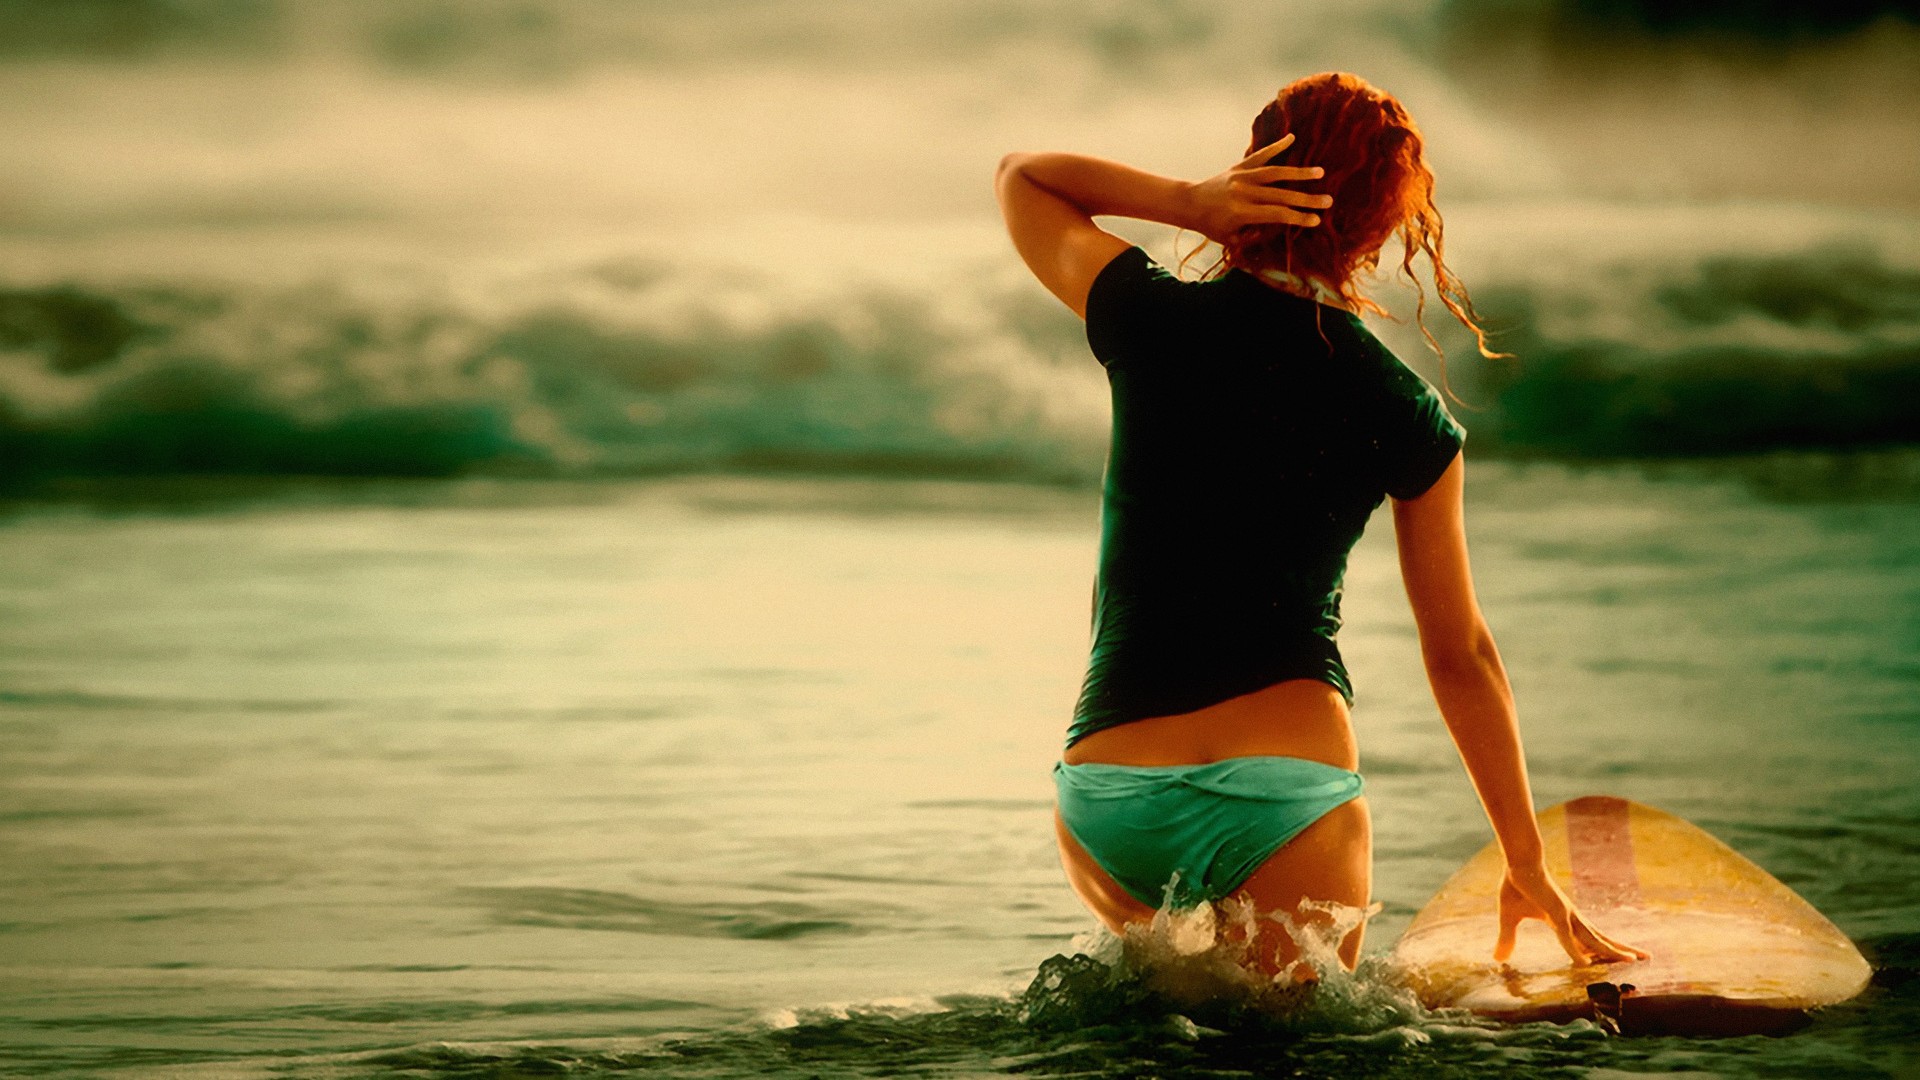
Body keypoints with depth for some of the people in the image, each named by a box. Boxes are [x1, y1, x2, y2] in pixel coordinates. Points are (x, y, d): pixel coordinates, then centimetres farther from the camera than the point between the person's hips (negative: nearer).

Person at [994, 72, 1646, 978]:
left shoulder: (1153, 321, 0)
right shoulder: (1410, 421, 5)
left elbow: (1022, 179, 20)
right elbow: (1462, 657, 13)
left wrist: (1189, 203, 2)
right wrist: (1527, 865, 23)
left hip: (1110, 795, 1)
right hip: (1292, 793, -1)